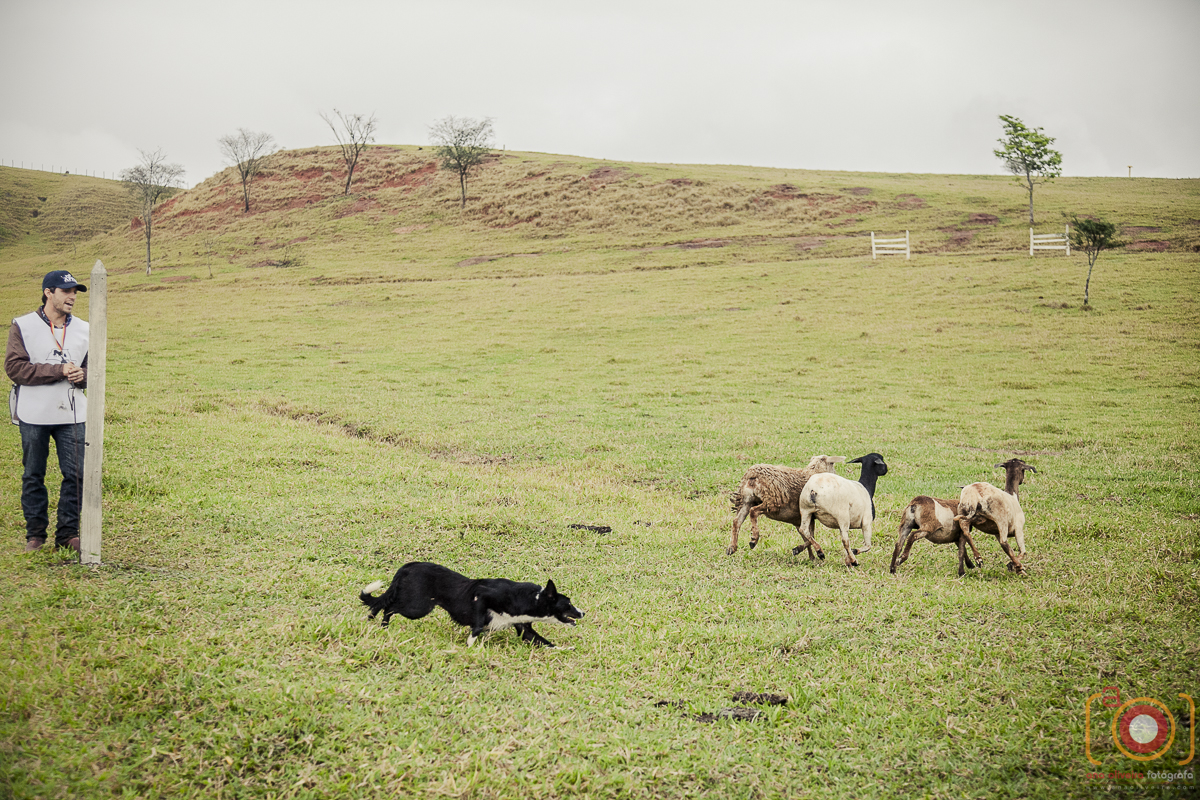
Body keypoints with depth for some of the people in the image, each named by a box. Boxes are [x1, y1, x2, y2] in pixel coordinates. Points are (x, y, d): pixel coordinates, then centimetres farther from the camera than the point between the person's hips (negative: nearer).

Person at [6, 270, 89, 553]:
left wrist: (82, 375, -7)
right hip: (34, 415, -3)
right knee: (33, 476, 6)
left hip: (72, 415, 3)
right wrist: (59, 371, -17)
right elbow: (14, 367, -11)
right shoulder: (23, 326, -1)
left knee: (76, 474, -1)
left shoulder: (84, 329, 11)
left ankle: (68, 533, 10)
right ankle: (35, 533, 17)